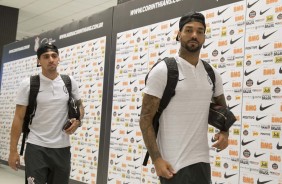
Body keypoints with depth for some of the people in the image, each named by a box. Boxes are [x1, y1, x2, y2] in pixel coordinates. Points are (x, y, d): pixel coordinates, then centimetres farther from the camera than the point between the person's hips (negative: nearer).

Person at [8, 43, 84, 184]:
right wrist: (13, 150, -7)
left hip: (62, 147, 3)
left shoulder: (69, 82, 2)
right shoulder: (28, 84, -5)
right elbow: (19, 118, -4)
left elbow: (79, 105, 16)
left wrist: (78, 121, -7)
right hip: (36, 147, -3)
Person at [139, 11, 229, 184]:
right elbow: (145, 118, -9)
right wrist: (156, 159, -17)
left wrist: (224, 132, 2)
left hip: (202, 160, 6)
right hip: (174, 163, -5)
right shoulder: (162, 71, -8)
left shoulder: (212, 74, 8)